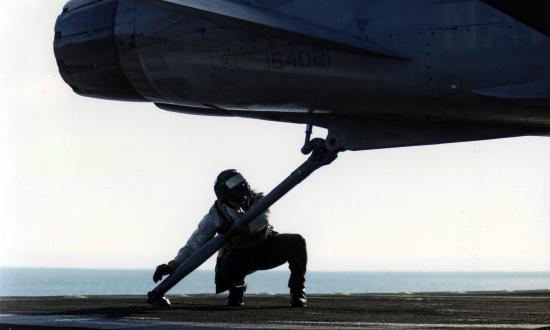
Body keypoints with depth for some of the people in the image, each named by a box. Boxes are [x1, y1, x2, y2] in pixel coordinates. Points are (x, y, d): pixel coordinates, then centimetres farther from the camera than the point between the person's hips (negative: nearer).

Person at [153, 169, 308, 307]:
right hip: (239, 255, -1)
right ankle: (236, 294, 0)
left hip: (266, 250, 1)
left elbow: (262, 219, -40)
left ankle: (297, 291, -6)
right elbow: (195, 244, -21)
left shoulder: (257, 200, -19)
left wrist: (237, 229, -53)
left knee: (296, 242, -24)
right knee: (230, 264, -38)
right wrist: (173, 265, -32)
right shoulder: (215, 216, -20)